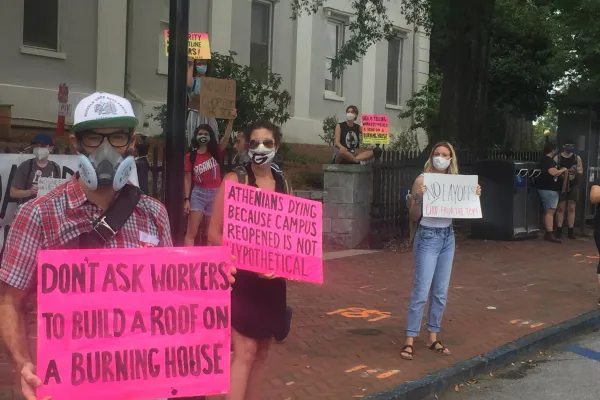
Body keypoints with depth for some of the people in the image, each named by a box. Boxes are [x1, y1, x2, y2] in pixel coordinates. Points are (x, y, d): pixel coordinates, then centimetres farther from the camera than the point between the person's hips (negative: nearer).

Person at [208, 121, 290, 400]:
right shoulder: (234, 180, -7)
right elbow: (214, 234, -10)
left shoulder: (283, 184, 7)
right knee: (245, 351, -11)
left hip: (271, 279, 5)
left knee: (262, 350, 13)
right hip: (239, 277, -5)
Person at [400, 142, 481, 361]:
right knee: (421, 290, -7)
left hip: (448, 238, 6)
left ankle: (433, 338, 21)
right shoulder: (422, 180, -9)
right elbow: (414, 216, -9)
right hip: (427, 238, -6)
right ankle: (409, 341, -1)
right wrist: (417, 197, -25)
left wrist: (474, 196, 0)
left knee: (441, 292, 11)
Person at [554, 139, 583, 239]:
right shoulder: (557, 158, 1)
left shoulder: (577, 158, 7)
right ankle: (559, 230, 4)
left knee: (572, 208, 1)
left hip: (573, 185, 2)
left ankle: (571, 231, 5)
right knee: (560, 207, 0)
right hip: (561, 185, -2)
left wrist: (576, 171, -12)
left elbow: (581, 171, 10)